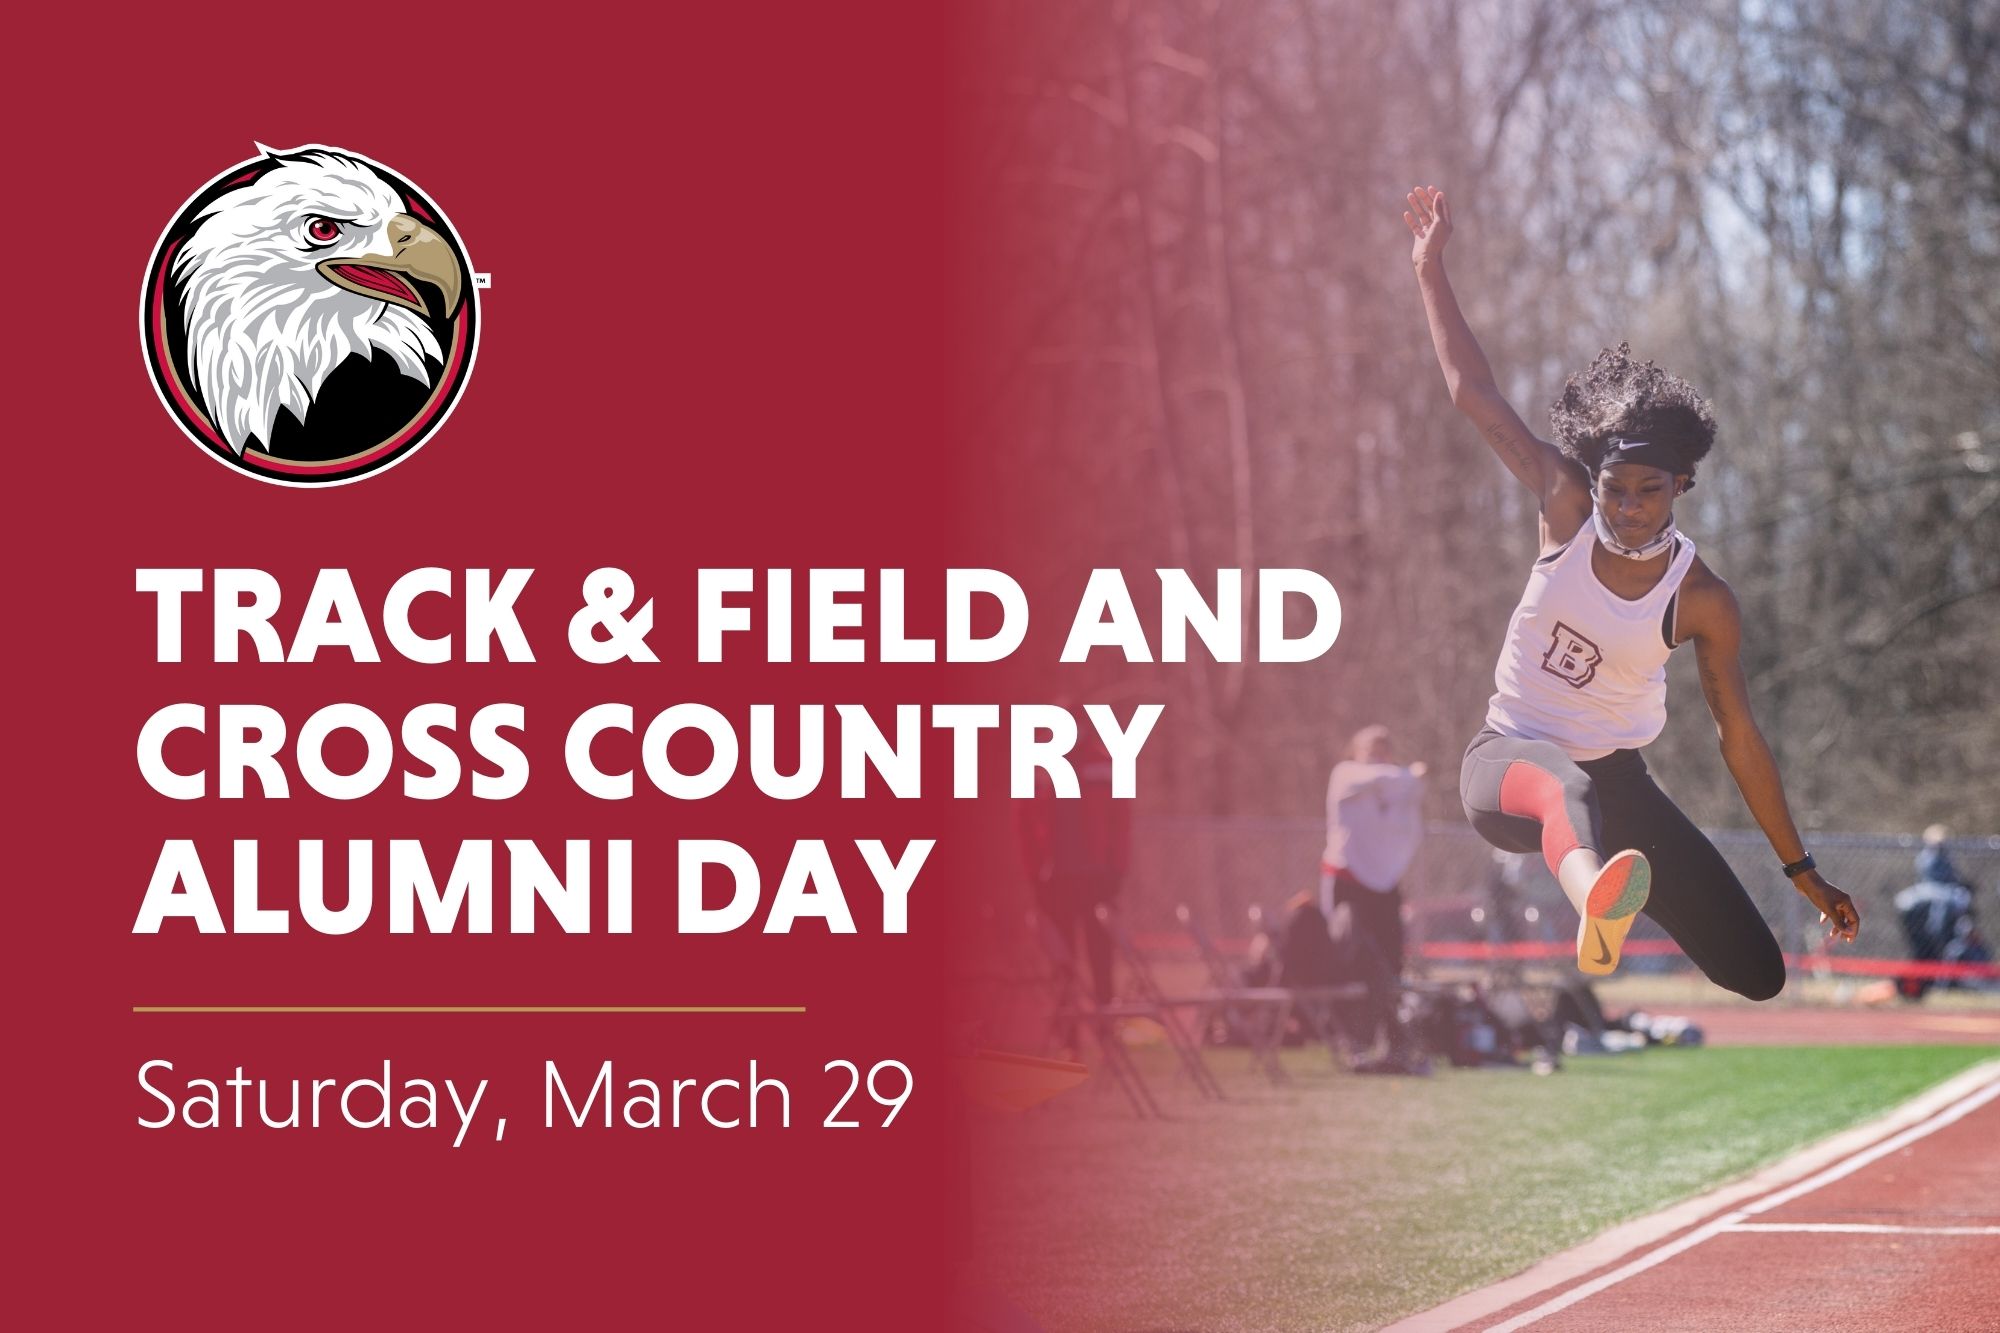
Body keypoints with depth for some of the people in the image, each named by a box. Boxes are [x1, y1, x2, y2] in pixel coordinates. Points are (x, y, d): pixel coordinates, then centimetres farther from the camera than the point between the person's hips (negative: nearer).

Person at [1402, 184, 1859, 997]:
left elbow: (1739, 737, -1)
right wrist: (1430, 270, -2)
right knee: (1563, 788, -46)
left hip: (1613, 780, 2)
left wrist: (1802, 871, 0)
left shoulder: (1701, 601, -7)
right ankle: (1597, 903, -82)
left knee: (1758, 977, -8)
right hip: (1509, 759, -2)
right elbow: (1475, 395, -3)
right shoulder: (1567, 514, -5)